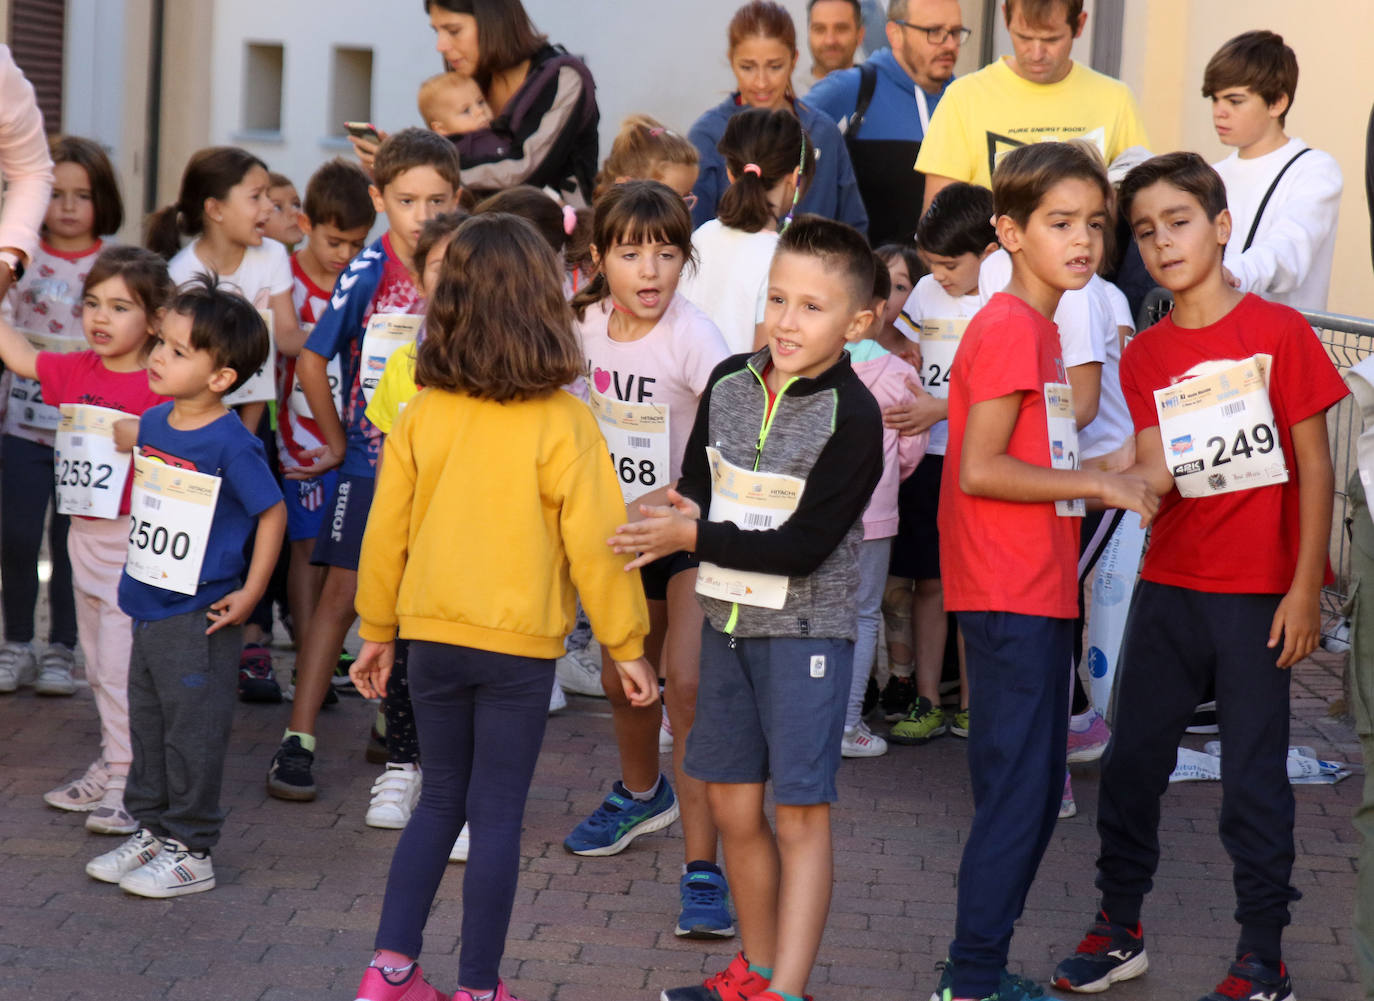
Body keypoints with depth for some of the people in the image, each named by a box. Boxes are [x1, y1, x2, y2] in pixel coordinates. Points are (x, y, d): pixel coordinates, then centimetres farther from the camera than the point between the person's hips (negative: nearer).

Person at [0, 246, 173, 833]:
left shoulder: (158, 387, -12)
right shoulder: (75, 371, 7)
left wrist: (145, 437, -28)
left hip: (132, 541, -8)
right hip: (84, 536, 8)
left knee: (122, 667, -7)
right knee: (98, 663, 16)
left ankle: (130, 784, -1)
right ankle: (110, 768, 26)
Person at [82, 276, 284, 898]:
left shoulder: (231, 444, -18)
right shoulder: (152, 424, 5)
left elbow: (272, 512, -11)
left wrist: (251, 593, -12)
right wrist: (136, 572, 17)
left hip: (199, 617, -8)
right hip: (148, 607, 8)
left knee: (192, 731, 1)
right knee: (147, 724, 17)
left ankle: (190, 852, 12)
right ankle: (150, 830, 31)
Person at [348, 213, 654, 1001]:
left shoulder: (423, 416, -3)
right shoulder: (563, 424, -13)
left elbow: (385, 530, 4)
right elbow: (596, 543, -11)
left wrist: (378, 631, 16)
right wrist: (628, 647, -1)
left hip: (431, 633, 4)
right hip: (519, 643, -4)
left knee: (442, 799, 17)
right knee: (497, 812, 5)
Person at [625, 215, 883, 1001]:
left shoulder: (852, 417, -16)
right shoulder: (730, 385, 3)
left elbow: (803, 547, -19)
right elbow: (694, 491, 11)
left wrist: (694, 536, -15)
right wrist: (691, 518, -12)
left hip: (806, 630, -6)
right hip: (729, 619, 6)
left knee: (802, 812, -5)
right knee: (734, 806, 13)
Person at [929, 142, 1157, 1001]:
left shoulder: (1037, 326, 15)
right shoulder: (1011, 328, -15)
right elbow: (979, 469, -21)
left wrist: (1112, 485, 10)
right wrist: (1097, 483, -16)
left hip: (1036, 594, 10)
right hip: (1012, 598, -10)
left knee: (1029, 792, 14)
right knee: (1021, 792, -5)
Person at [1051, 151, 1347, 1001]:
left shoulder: (1279, 331, -6)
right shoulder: (1145, 356, 6)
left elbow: (1315, 467, -5)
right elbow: (1155, 476, -1)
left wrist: (1305, 588, -9)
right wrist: (1133, 477, -25)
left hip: (1259, 595, -4)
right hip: (1169, 587, 5)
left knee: (1254, 783, 0)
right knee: (1131, 762, 10)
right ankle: (1120, 931, 25)